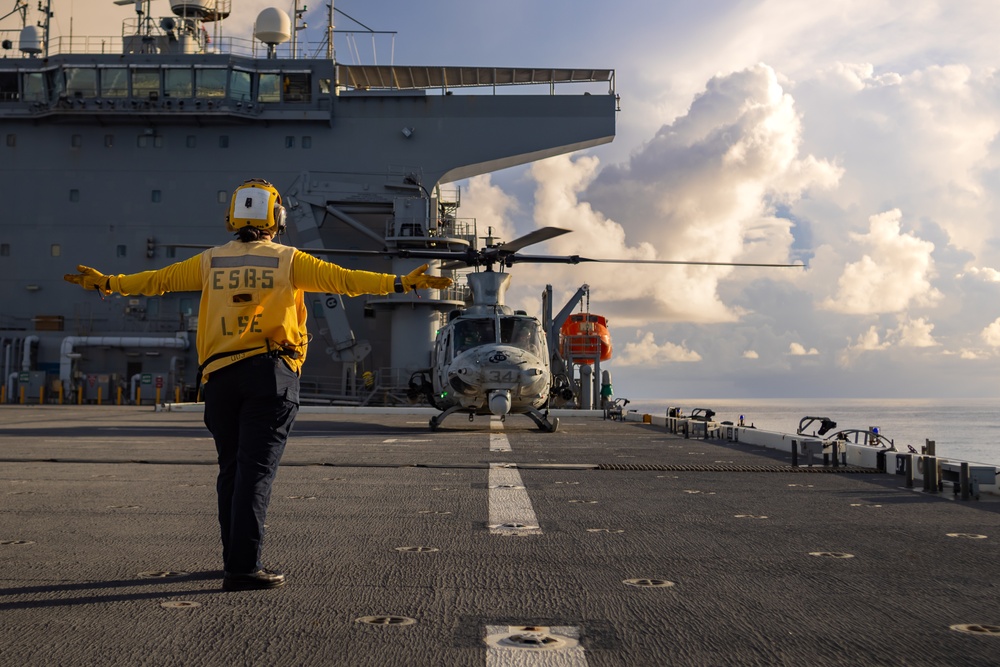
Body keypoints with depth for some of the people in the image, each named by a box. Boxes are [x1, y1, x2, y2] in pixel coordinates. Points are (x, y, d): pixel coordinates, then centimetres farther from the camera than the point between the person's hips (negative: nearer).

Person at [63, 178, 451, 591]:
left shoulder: (210, 262, 11)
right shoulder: (287, 261, 2)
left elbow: (157, 280, 16)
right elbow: (342, 279, -7)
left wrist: (106, 284, 30)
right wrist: (401, 283, -8)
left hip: (220, 375, 4)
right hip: (269, 372, -3)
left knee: (231, 469, 14)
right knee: (256, 469, -7)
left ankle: (237, 558, 23)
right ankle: (244, 567, -12)